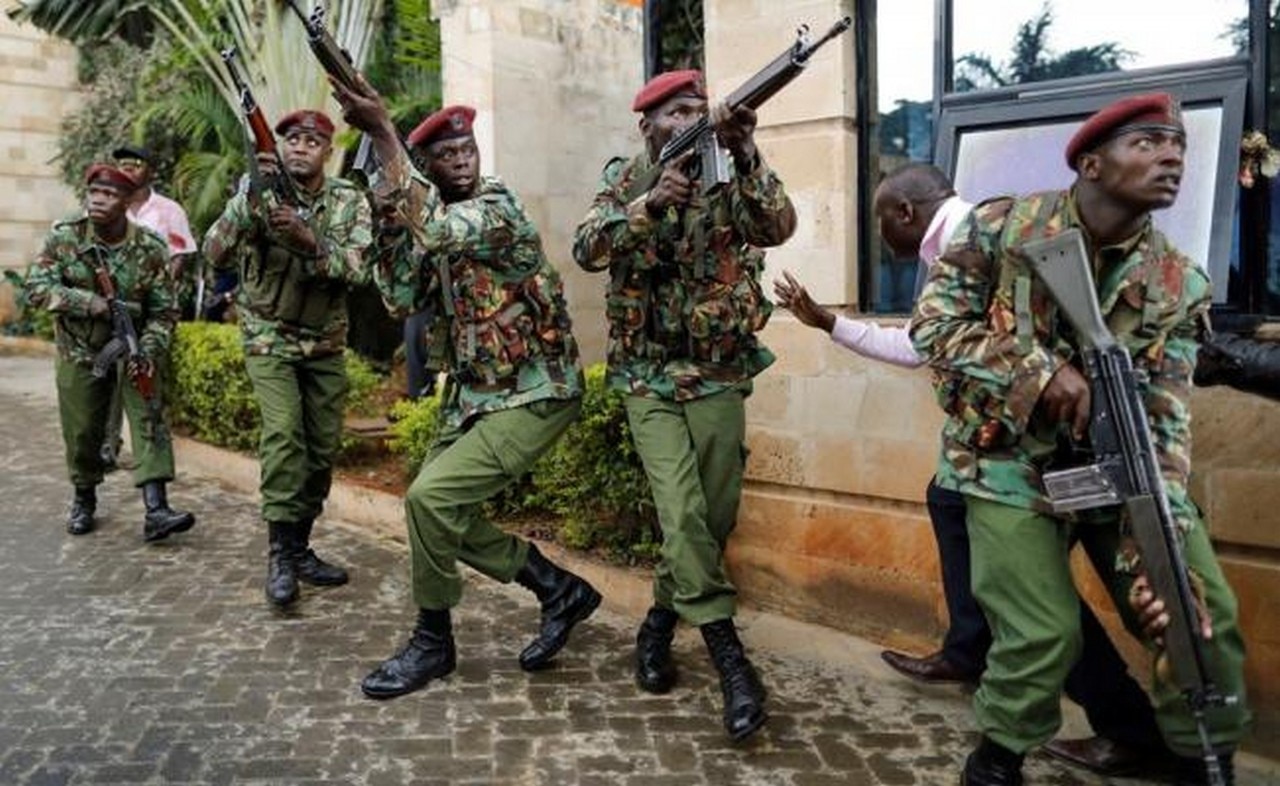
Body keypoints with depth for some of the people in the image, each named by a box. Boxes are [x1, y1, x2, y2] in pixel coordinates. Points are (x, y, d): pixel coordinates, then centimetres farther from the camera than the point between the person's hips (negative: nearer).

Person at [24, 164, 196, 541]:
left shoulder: (150, 249, -10)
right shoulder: (64, 237, -8)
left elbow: (164, 311, -7)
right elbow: (36, 288, -10)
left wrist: (149, 352, -21)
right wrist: (88, 302, -25)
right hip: (80, 350, 1)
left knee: (150, 420, -13)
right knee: (81, 429, 8)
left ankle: (155, 511, -17)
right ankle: (84, 499, 32)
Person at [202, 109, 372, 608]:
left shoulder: (349, 201, -3)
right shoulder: (257, 194, -7)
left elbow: (359, 269, -17)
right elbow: (215, 255, -20)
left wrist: (309, 240, -33)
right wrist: (251, 199, -33)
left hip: (326, 343, 3)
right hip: (270, 338, -3)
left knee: (323, 447, 4)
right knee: (283, 433, -20)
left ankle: (300, 547, 18)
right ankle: (280, 553, -13)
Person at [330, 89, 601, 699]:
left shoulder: (499, 205, -13)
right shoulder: (431, 227, 11)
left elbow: (437, 230, -33)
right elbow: (402, 300, 0)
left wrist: (380, 132, -33)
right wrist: (389, 223, -12)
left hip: (535, 394, -9)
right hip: (474, 397, 9)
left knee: (431, 496, -19)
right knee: (442, 510, 10)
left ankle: (432, 643, 2)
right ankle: (561, 591, 22)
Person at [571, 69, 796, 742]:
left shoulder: (726, 179, 1)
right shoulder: (624, 182, 3)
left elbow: (779, 227, -18)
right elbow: (586, 249, -13)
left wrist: (744, 154, -31)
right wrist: (650, 203, -27)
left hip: (718, 374, 1)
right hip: (648, 376, -1)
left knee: (713, 517, 5)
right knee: (681, 512, -13)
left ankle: (659, 622, 28)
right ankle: (730, 657, -6)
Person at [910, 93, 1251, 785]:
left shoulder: (1180, 285, -3)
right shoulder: (1000, 226, -8)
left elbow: (1163, 421, -11)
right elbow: (934, 323, -12)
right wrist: (1040, 370, -24)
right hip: (1009, 463, -4)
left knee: (1203, 612, -1)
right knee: (1044, 633, -11)